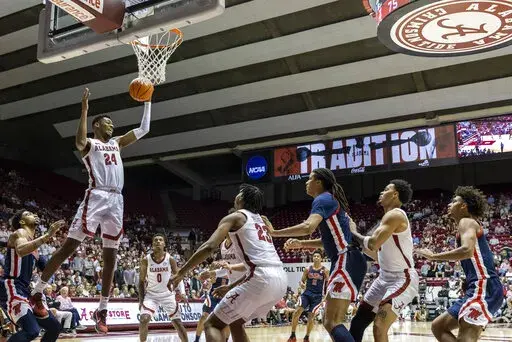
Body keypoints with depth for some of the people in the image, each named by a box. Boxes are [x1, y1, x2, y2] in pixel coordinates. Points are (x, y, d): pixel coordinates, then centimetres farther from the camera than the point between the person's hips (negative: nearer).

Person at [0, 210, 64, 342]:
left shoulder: (34, 241, 21)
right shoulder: (20, 233, -5)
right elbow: (21, 251, -31)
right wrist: (47, 235, -32)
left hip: (25, 291, 10)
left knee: (54, 327, 9)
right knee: (31, 331, -28)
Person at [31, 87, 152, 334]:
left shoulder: (117, 143, 25)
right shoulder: (89, 144, 5)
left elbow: (143, 130, 25)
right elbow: (79, 141, -20)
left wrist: (147, 102, 21)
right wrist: (84, 110, -20)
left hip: (116, 201, 6)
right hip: (96, 197, -6)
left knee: (110, 256, 4)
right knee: (69, 246, -9)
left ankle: (101, 310, 9)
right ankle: (37, 293, 1)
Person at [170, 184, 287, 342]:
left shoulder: (234, 217, 7)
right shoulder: (261, 222, 29)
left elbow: (209, 247, -8)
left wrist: (181, 273, 0)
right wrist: (231, 287, 38)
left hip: (262, 280, -8)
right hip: (280, 281, 8)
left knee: (211, 324, 5)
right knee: (235, 322, 27)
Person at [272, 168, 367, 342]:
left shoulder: (323, 199, -7)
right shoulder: (331, 201, 23)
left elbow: (308, 227, -26)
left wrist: (274, 232, -18)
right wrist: (301, 244, 19)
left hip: (346, 262, -10)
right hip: (345, 262, 10)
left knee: (332, 323, -15)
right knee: (330, 321, 14)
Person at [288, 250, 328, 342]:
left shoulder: (325, 270, -1)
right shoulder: (308, 269, 4)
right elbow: (302, 281, 10)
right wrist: (301, 284, -14)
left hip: (318, 296, -1)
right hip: (307, 293, 1)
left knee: (311, 316, -2)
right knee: (297, 311, -17)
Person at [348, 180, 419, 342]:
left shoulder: (395, 215, -16)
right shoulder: (389, 218, 15)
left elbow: (372, 244, -27)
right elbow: (378, 254, 21)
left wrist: (353, 233, -9)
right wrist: (356, 241, 13)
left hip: (403, 279, -10)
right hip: (385, 278, 10)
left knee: (379, 327, -22)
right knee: (358, 321, 12)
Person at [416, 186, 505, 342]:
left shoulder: (467, 221, -4)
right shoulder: (468, 224, 26)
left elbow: (467, 250, -24)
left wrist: (433, 256, -16)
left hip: (483, 288, -10)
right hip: (479, 289, 10)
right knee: (438, 326, 12)